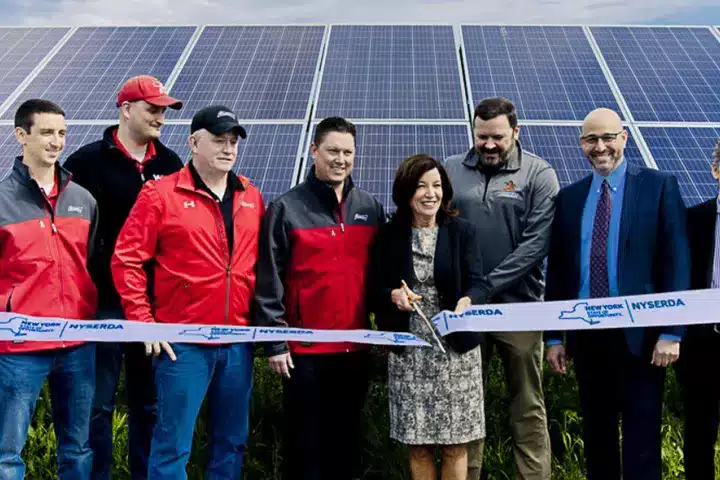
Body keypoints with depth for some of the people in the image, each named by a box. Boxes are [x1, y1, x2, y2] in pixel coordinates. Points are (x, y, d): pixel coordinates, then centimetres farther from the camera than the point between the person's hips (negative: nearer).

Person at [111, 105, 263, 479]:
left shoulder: (251, 197, 10)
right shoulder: (161, 194, -5)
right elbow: (126, 260, -6)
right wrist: (143, 322, -9)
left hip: (238, 343, 5)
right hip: (184, 342, -5)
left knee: (231, 442, 14)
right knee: (173, 444, 1)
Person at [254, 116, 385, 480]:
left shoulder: (370, 208, 8)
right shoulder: (287, 208, -5)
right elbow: (269, 280, -6)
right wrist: (274, 342, -9)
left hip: (355, 346, 4)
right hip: (304, 348, -4)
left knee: (346, 440, 14)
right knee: (306, 443, 5)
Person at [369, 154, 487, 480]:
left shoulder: (463, 231, 1)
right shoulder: (389, 235, 3)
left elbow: (477, 284, -7)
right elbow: (375, 290, 4)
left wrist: (467, 302, -30)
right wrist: (394, 295, -18)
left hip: (455, 348, -1)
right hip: (408, 352, 1)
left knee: (455, 445, 4)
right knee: (418, 446, 7)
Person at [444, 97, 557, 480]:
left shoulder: (538, 175, -1)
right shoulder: (451, 171, 7)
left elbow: (537, 242, -9)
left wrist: (487, 287, -15)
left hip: (517, 305, -2)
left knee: (528, 406, 5)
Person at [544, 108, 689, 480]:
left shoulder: (659, 186, 0)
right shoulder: (569, 198, 10)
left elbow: (677, 262, -5)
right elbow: (556, 270, 10)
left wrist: (672, 332, -11)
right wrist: (553, 336, 6)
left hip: (639, 333, -4)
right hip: (586, 334, 4)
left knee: (641, 439, 1)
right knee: (595, 436, 13)